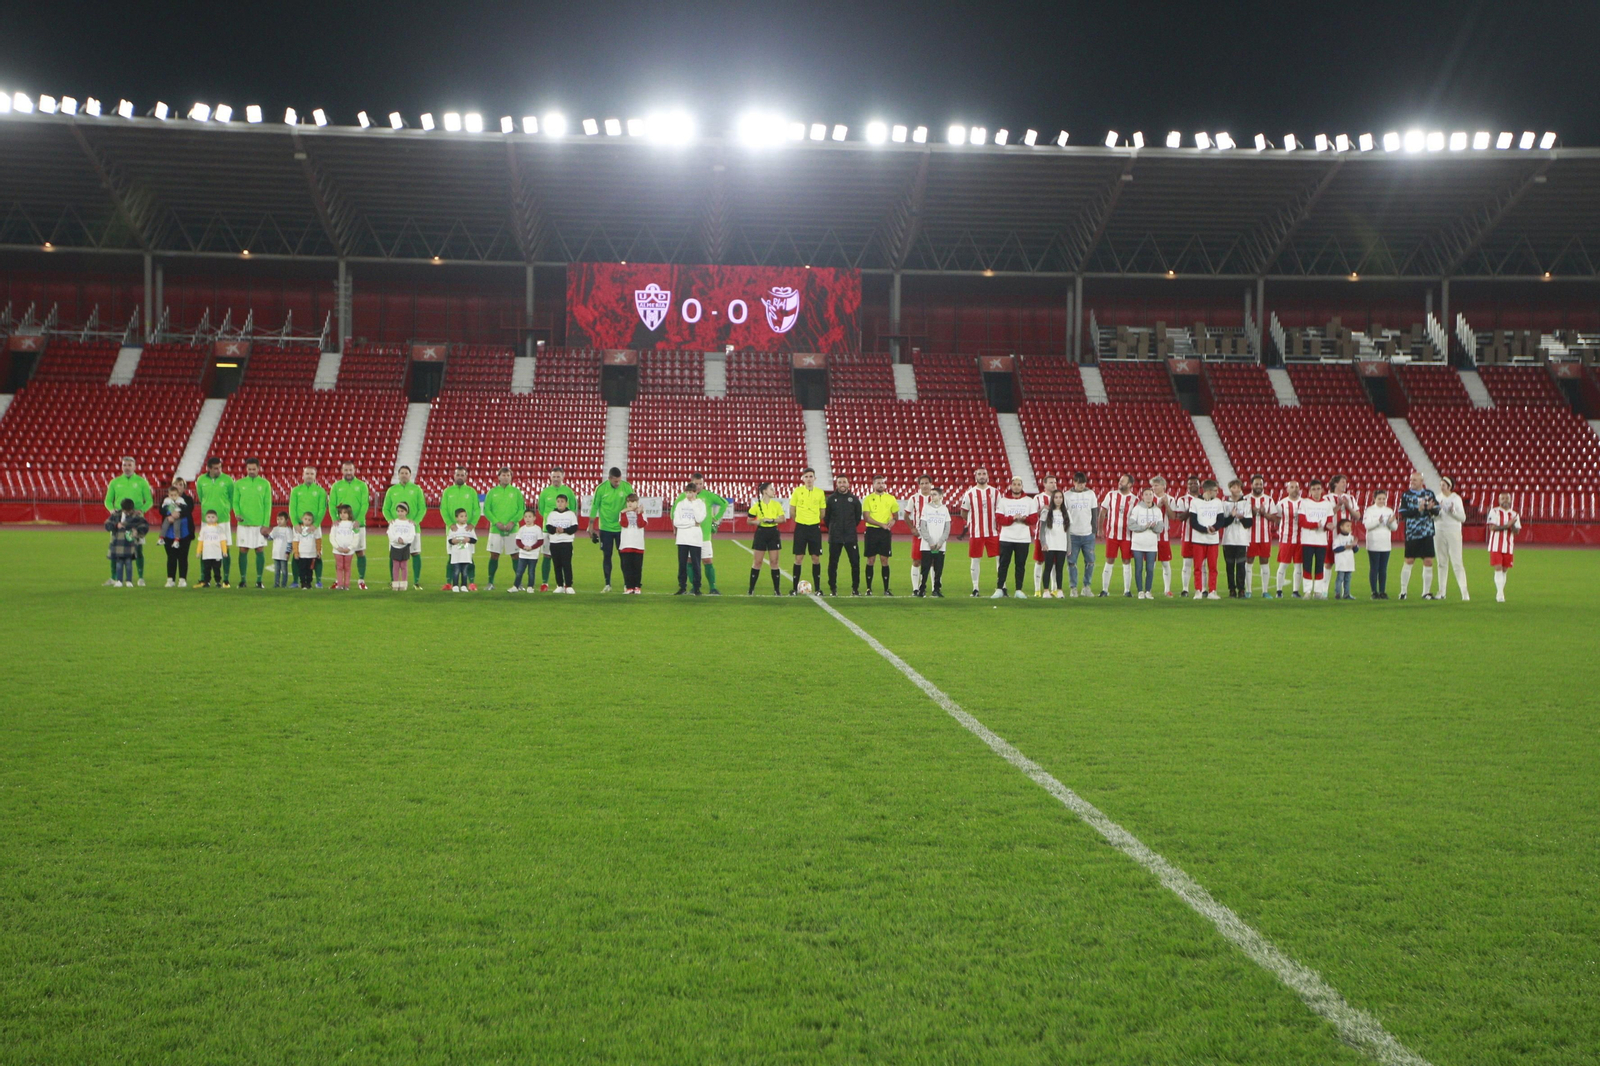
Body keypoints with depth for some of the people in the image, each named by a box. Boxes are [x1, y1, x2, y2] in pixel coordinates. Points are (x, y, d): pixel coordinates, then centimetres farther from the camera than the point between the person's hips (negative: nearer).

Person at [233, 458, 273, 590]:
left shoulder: (265, 484, 3)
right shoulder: (239, 483, 7)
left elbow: (268, 505, 1)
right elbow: (235, 501, 8)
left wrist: (266, 524, -5)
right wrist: (237, 513, -13)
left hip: (260, 524, -1)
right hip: (244, 523, 1)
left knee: (260, 550, 0)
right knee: (243, 551, 1)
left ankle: (259, 580, 6)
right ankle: (243, 579, 7)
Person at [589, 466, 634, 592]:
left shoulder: (627, 487, -8)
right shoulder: (601, 488, -9)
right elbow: (594, 507, -1)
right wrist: (591, 527, 1)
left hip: (622, 528, 0)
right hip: (605, 528, 0)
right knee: (606, 556, 4)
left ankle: (627, 583, 13)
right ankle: (607, 584, 11)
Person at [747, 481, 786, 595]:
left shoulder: (776, 504, 4)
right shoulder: (756, 505, -2)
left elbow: (782, 519, 1)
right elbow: (749, 521, 1)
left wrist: (772, 520, -15)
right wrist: (760, 521, -17)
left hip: (773, 533, 2)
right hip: (761, 533, -2)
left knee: (774, 562, 2)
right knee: (757, 562, 0)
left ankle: (777, 589, 8)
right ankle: (751, 589, 7)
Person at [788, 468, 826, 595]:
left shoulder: (820, 493, 2)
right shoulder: (797, 491, -2)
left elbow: (822, 512, 11)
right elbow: (792, 510, 6)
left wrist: (815, 520, 5)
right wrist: (801, 519, 7)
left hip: (815, 528, 1)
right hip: (800, 527, -1)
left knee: (816, 558, 2)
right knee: (798, 558, 0)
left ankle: (817, 588, 10)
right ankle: (794, 588, 8)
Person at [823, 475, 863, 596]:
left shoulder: (854, 499, 4)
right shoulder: (831, 499, 2)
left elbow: (858, 517, 13)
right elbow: (826, 517, 9)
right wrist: (832, 529, 12)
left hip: (851, 537, 0)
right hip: (835, 537, 0)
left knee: (855, 562, -2)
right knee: (833, 563, 3)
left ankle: (855, 588, 7)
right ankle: (833, 589, 12)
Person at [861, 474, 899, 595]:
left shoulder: (890, 498, 8)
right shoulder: (868, 498, 1)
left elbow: (896, 514, 16)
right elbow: (866, 517, -7)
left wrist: (893, 520, -8)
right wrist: (882, 524, -16)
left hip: (886, 532, 2)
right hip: (872, 531, -1)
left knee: (884, 560, 1)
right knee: (870, 560, 1)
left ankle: (886, 589, 5)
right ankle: (869, 588, 7)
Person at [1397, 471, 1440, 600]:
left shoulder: (1429, 493, 7)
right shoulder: (1406, 495, 1)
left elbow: (1437, 511, 3)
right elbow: (1403, 513, -8)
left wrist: (1431, 508, -18)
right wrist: (1418, 510, -19)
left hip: (1427, 533, 2)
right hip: (1411, 533, -2)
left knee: (1428, 561, 1)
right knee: (1409, 561, 1)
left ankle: (1426, 592, 11)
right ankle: (1403, 591, 11)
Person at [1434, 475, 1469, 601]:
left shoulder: (1457, 499, -2)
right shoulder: (1437, 498, 7)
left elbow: (1463, 518, -5)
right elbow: (1432, 517, 5)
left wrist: (1453, 511, -20)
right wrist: (1437, 510, -14)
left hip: (1453, 533, -4)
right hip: (1439, 533, 4)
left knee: (1457, 562, -7)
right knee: (1442, 562, 8)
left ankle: (1464, 592, -8)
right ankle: (1442, 591, 13)